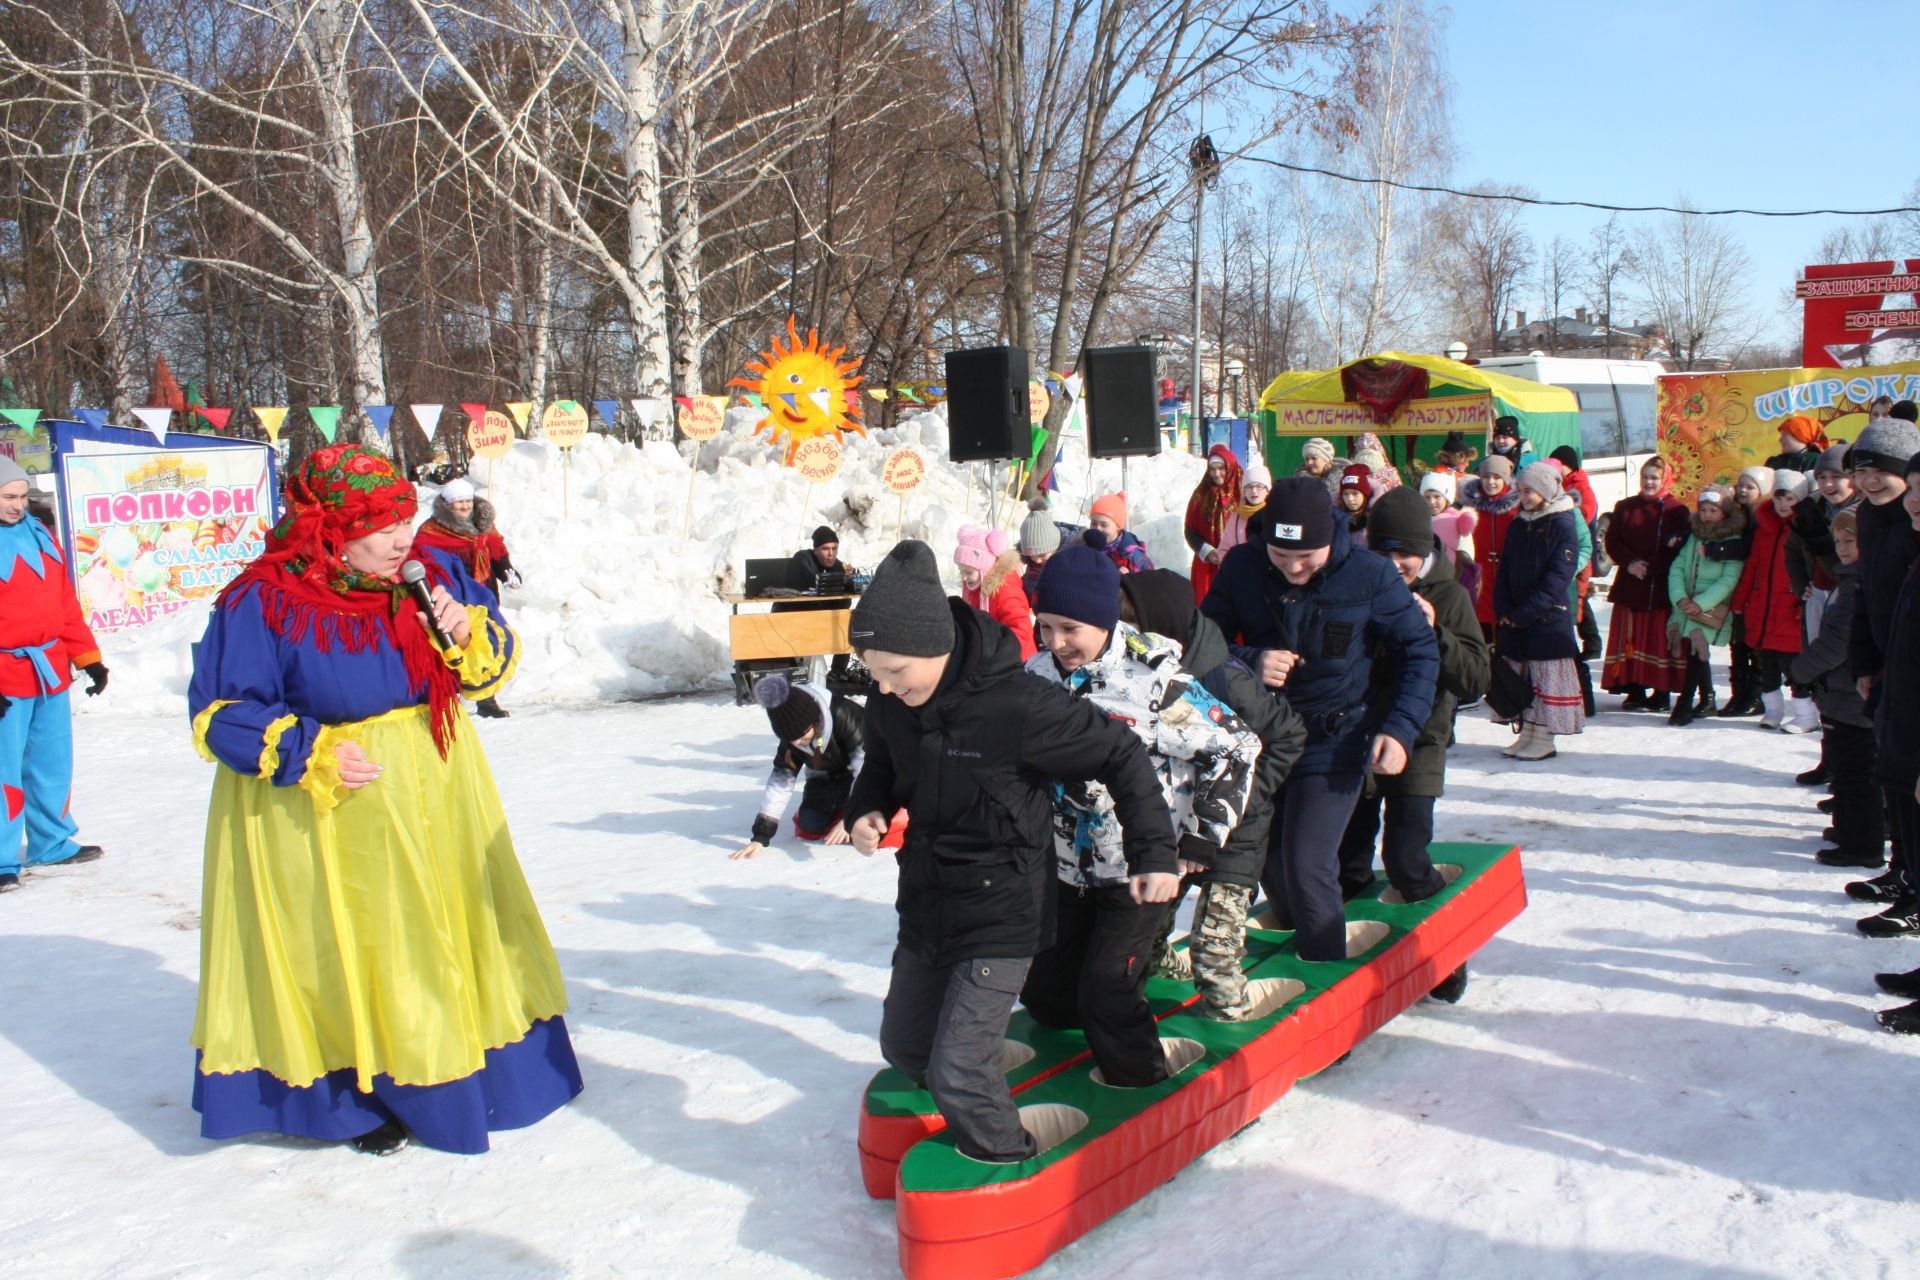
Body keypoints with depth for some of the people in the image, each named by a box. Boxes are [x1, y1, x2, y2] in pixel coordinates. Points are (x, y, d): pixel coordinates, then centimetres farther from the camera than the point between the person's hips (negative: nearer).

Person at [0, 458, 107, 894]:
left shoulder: (39, 535, 11)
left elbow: (65, 603, 16)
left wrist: (88, 657, 15)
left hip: (51, 670, 6)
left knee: (54, 764, 14)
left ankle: (52, 842, 28)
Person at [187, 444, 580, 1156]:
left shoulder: (432, 572, -4)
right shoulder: (264, 602, -16)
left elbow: (493, 664, 6)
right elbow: (221, 713, -12)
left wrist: (467, 631, -16)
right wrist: (310, 755, -22)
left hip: (434, 795, 5)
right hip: (326, 817, -5)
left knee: (447, 933, 16)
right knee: (353, 958, 5)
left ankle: (451, 1064, 35)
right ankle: (366, 1093, 26)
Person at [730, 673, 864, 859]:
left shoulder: (843, 716, -35)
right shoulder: (792, 735, -17)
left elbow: (866, 767, -31)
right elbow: (780, 781, -15)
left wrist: (850, 818, -31)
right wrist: (760, 836, -22)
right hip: (826, 779, 5)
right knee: (810, 827, -14)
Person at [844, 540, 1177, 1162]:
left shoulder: (1019, 704, -27)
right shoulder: (890, 706, -8)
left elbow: (1123, 756, -14)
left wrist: (1154, 850, -15)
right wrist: (867, 811, -6)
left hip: (1001, 916, -7)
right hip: (925, 902, 7)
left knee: (958, 1069, -9)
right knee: (904, 1045, 19)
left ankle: (1005, 1169, 17)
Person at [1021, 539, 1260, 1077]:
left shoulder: (1155, 681, -20)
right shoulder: (1038, 674, -4)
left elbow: (1236, 748, -13)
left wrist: (1203, 835, -14)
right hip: (1067, 866, 6)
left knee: (1107, 992, -8)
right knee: (1045, 994, 11)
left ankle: (1140, 1092, 15)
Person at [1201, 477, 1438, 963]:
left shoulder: (1370, 576, -14)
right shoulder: (1241, 567, -9)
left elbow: (1420, 651, -3)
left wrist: (1400, 729, -14)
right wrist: (1250, 663, -23)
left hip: (1334, 741, -4)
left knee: (1307, 868, -12)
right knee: (1266, 860, 15)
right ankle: (1299, 941, 42)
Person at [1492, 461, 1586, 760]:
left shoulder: (1563, 525, -8)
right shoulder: (1518, 526, 13)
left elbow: (1557, 578, -14)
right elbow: (1504, 570, 13)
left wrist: (1524, 612, -16)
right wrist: (1502, 609, -2)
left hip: (1549, 619, -7)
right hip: (1515, 618, 7)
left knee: (1547, 677, -3)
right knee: (1520, 679, 9)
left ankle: (1544, 739, 3)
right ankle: (1527, 735, 17)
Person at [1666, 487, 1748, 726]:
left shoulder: (1734, 540, -4)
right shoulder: (1694, 536, 12)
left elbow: (1729, 579, -12)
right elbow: (1677, 567, 6)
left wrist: (1701, 603, -19)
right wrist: (1680, 597, -11)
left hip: (1712, 606, -5)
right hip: (1686, 604, 5)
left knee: (1697, 651, -17)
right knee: (1695, 651, 9)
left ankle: (1684, 705, -17)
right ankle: (1706, 700, 24)